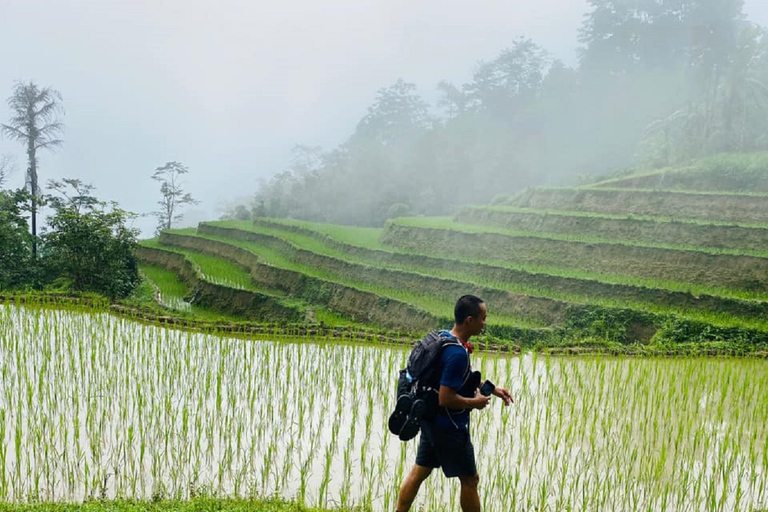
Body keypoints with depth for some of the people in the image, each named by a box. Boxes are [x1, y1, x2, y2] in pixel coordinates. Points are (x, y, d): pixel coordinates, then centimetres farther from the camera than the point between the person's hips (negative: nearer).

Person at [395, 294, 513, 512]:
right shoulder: (457, 354, -27)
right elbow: (445, 398, -28)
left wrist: (491, 389, 14)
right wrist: (474, 402, -13)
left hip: (431, 421, 9)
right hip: (449, 427, -9)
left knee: (419, 472, 15)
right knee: (469, 480, 7)